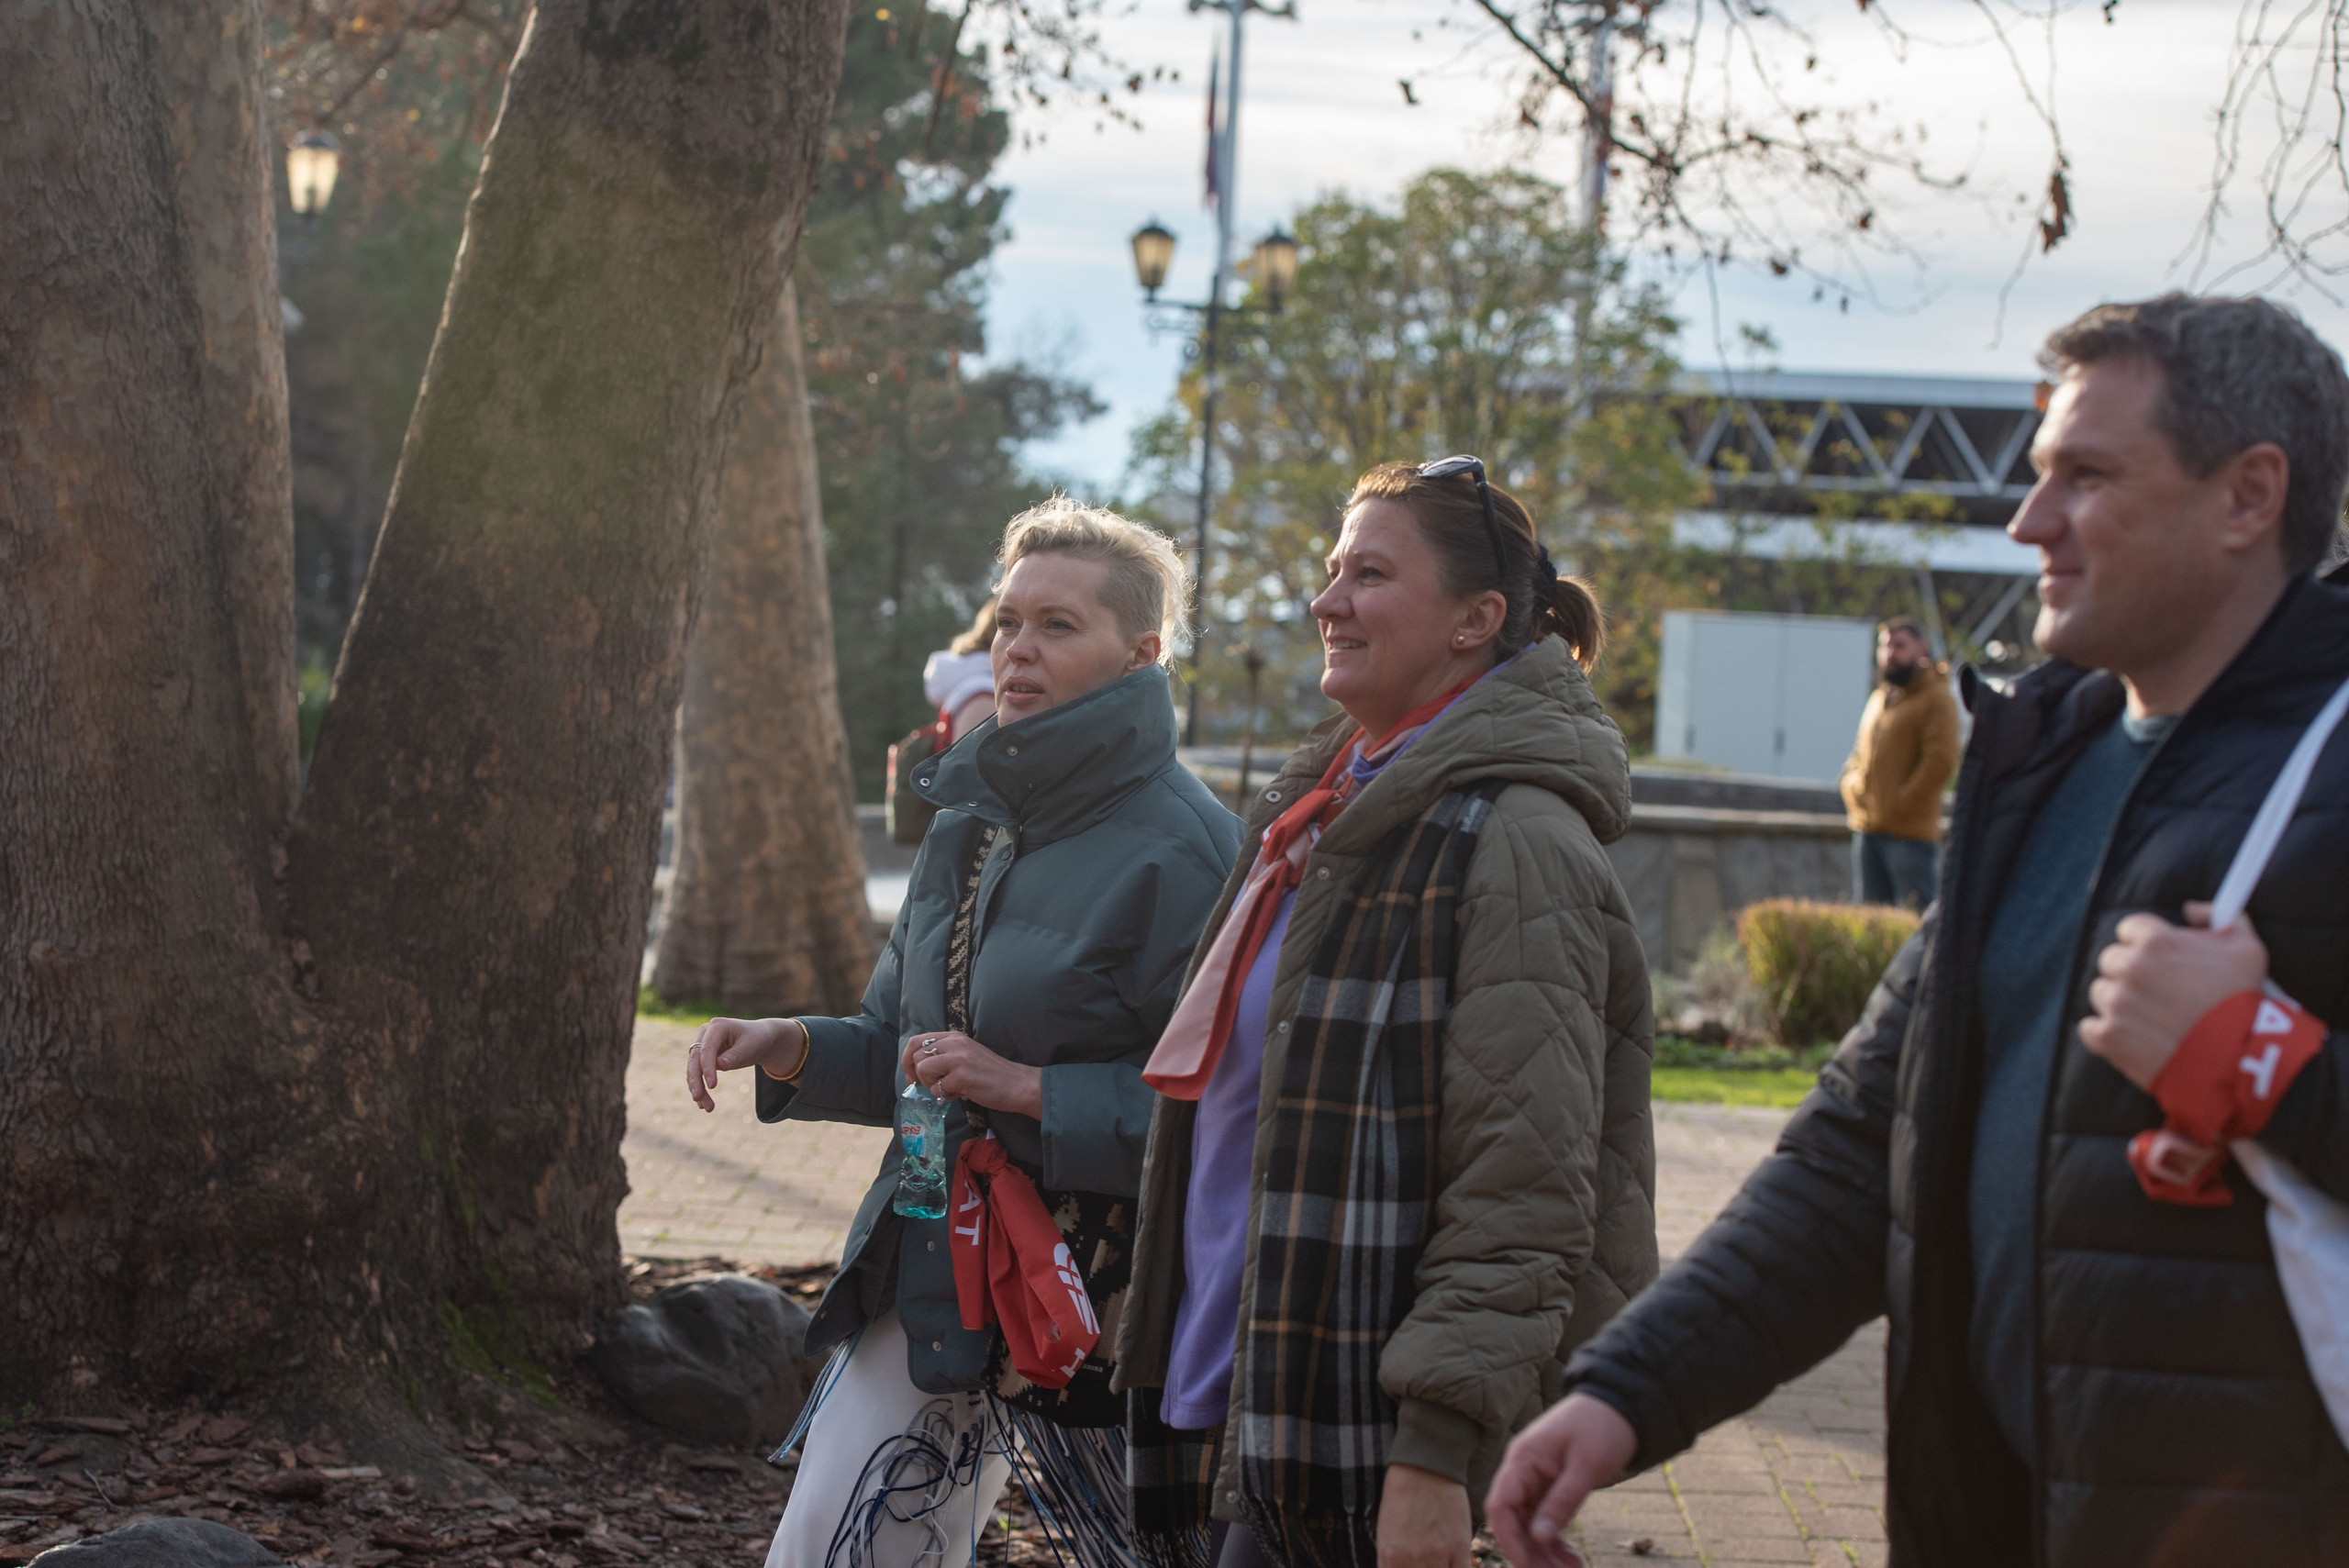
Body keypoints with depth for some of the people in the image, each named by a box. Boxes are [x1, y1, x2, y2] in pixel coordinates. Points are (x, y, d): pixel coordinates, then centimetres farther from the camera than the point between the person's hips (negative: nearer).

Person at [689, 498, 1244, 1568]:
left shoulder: (1182, 852, -13)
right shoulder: (971, 822, 12)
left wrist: (1030, 1090, -23)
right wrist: (793, 1049, 1)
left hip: (1103, 1291, -7)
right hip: (933, 1272, 7)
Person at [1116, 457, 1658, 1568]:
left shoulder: (1514, 842, -13)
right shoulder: (1322, 807, 15)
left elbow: (1523, 1192, -18)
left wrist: (1436, 1455, -22)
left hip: (1353, 1437, -9)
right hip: (1226, 1398, 9)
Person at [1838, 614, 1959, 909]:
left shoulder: (1936, 699, -4)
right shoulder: (1878, 698, 20)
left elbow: (1941, 762, -14)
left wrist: (1900, 805, -15)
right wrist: (1853, 793, 7)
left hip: (1910, 832, -8)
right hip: (1867, 829, 8)